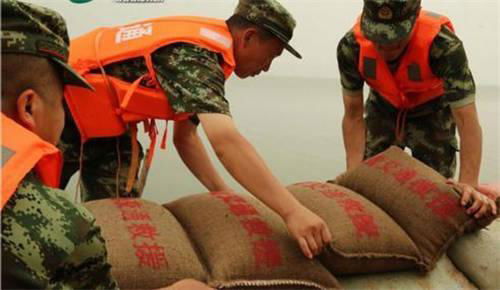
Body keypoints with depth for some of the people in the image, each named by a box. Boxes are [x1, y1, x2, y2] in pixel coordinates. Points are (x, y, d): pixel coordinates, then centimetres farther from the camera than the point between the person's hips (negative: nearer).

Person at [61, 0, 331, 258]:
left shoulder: (199, 44, 3)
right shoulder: (198, 53, -27)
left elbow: (185, 136, 8)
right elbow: (226, 141, -41)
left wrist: (224, 193, 1)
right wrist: (292, 211, -44)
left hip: (101, 124, 9)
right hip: (63, 114, -9)